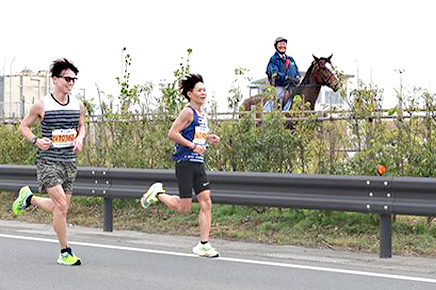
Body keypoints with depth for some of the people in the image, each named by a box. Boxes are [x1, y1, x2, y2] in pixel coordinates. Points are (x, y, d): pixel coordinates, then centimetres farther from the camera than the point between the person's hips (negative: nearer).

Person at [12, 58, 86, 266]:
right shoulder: (42, 105, -7)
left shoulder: (78, 106, 5)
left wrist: (79, 139, 1)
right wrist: (36, 140, -14)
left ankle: (29, 198, 38)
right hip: (48, 161, -5)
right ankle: (65, 252, -6)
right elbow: (23, 126, 4)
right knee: (61, 204, -17)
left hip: (69, 162, 6)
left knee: (60, 209, 10)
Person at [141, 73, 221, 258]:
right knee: (184, 208, -5)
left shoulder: (202, 114, 16)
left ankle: (204, 245, 1)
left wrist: (208, 138, 11)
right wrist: (193, 146, -18)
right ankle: (158, 193, 21)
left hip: (198, 163, 8)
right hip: (185, 162, -8)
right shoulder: (188, 112, -10)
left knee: (206, 202, -1)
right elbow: (172, 133, -16)